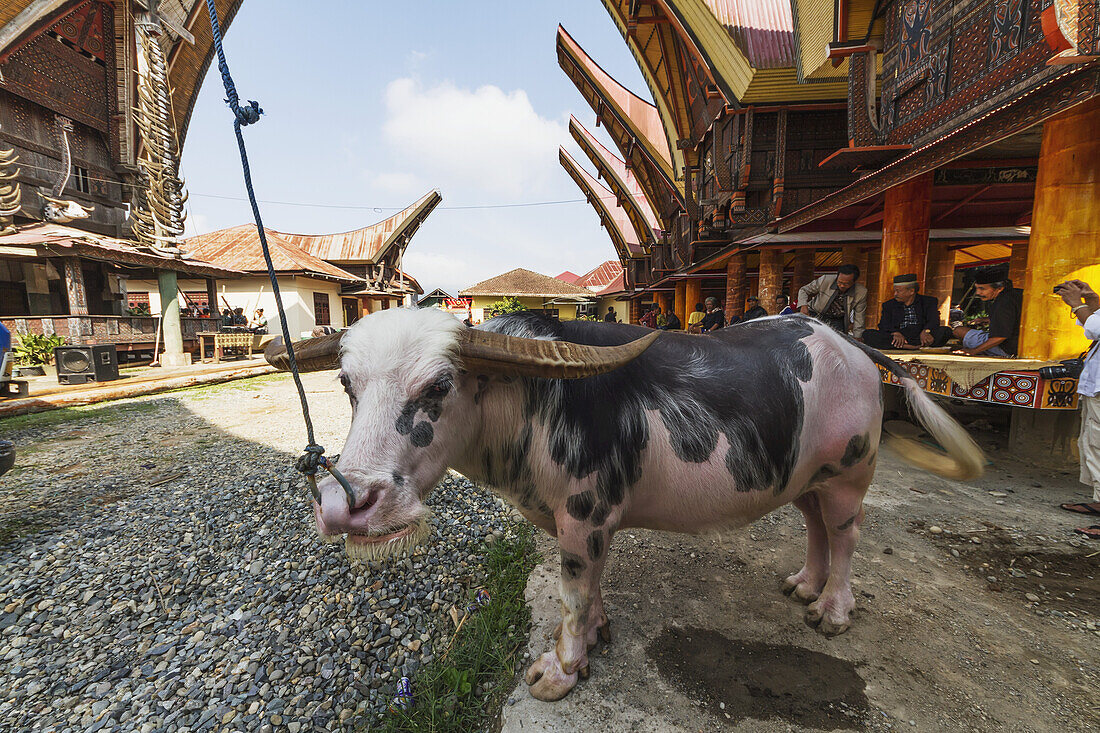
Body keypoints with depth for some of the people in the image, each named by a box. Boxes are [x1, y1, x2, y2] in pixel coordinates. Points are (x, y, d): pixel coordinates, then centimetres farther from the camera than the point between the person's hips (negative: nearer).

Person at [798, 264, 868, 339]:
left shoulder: (861, 293, -14)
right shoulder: (825, 280, -20)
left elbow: (859, 318, -3)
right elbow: (803, 290, -7)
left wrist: (856, 338, -2)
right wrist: (803, 305, -26)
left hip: (837, 322, 1)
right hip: (815, 315, -1)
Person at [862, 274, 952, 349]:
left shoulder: (929, 302, 13)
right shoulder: (889, 305, 16)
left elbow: (934, 321, -4)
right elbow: (884, 326, 1)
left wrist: (925, 331, -28)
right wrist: (895, 333, -22)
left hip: (920, 338, 0)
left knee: (945, 331, -26)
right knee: (868, 334, -25)